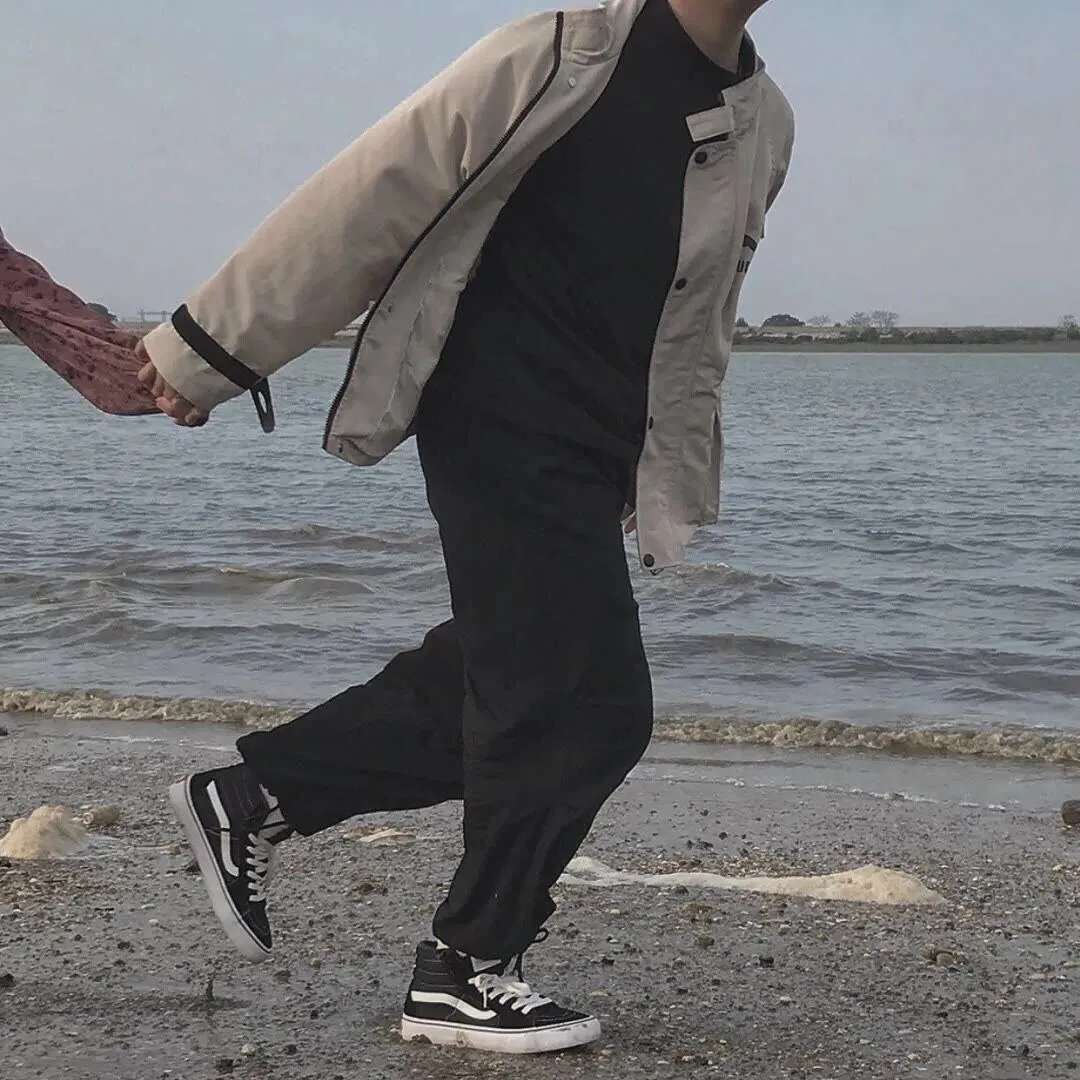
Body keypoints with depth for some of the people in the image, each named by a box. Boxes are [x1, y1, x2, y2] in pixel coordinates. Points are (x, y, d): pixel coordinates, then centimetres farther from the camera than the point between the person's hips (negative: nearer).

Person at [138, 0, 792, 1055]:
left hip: (593, 457, 8)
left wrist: (670, 491, 18)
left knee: (490, 685, 11)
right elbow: (367, 200, -11)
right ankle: (467, 971, 12)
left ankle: (252, 797, 27)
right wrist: (208, 351, -8)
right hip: (501, 426, -8)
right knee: (588, 709, -6)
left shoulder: (764, 125, 9)